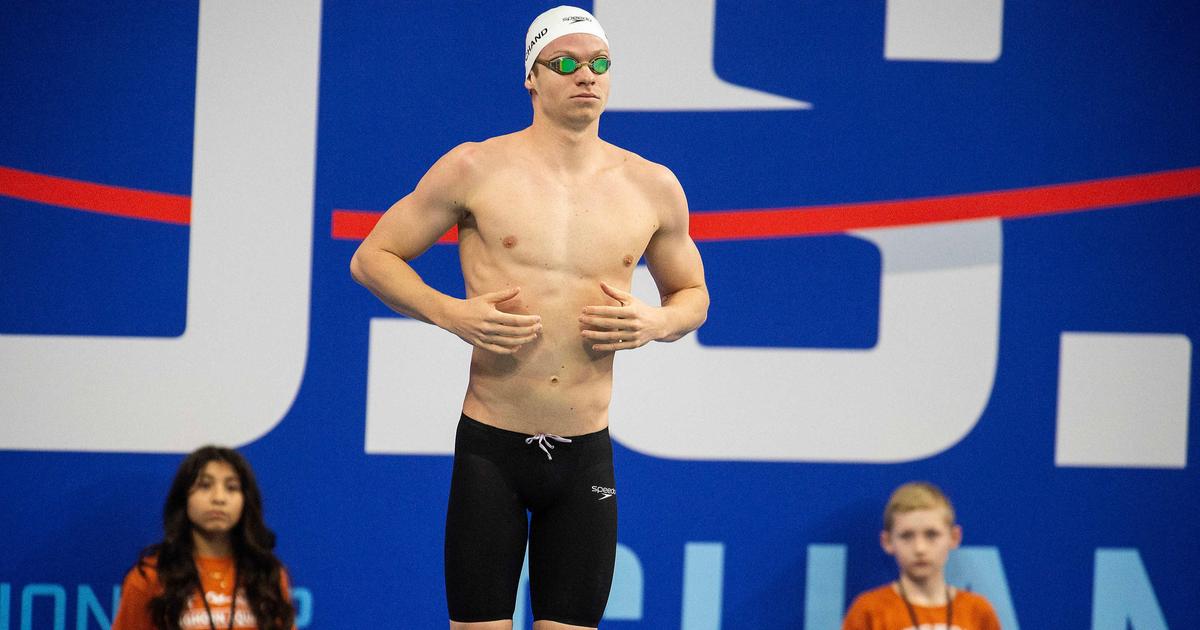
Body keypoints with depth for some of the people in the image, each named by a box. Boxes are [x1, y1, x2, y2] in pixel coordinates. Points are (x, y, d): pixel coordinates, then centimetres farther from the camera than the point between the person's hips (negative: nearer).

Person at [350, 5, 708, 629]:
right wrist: (450, 313, -12)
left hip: (586, 457, 3)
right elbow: (371, 258, 4)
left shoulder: (652, 187, 6)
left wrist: (656, 322, -3)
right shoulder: (475, 169, -2)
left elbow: (692, 294, 21)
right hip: (491, 449, -2)